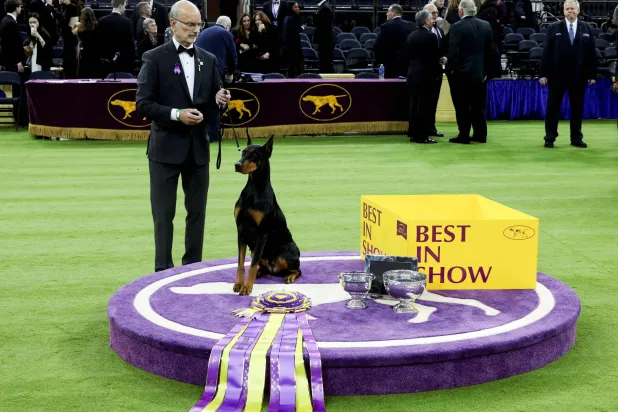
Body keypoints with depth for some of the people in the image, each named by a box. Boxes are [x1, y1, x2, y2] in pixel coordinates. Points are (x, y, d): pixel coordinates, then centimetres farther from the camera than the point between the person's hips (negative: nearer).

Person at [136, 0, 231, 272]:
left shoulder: (208, 59, 9)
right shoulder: (154, 58, -5)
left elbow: (213, 103, 12)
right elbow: (142, 104, -10)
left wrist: (220, 100, -10)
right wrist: (176, 114, -20)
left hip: (198, 147, 4)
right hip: (166, 147, -4)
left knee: (197, 211, 10)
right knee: (164, 213, 3)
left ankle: (193, 267, 20)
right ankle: (164, 270, 11)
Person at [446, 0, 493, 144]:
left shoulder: (457, 27, -13)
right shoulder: (486, 25, 4)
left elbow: (453, 50, -16)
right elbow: (489, 50, 8)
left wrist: (450, 68, -5)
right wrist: (486, 70, 13)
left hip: (462, 72, -5)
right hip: (480, 72, 5)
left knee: (462, 106, 1)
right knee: (479, 105, 12)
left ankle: (464, 136, 3)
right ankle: (480, 134, 14)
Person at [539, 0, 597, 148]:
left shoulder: (586, 28, 4)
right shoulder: (554, 28, 0)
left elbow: (591, 53, 3)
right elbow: (546, 52, -2)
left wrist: (592, 74, -1)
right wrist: (543, 73, -8)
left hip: (578, 76, 2)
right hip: (557, 75, -1)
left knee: (577, 108, 7)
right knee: (553, 107, 3)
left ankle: (576, 138, 16)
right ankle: (550, 138, 11)